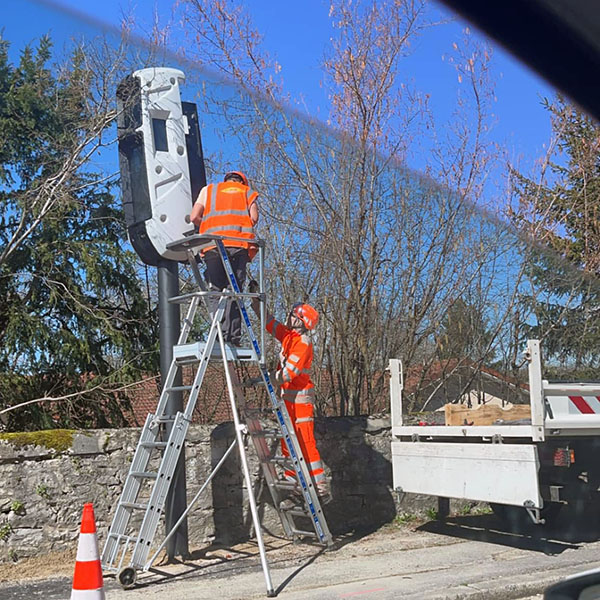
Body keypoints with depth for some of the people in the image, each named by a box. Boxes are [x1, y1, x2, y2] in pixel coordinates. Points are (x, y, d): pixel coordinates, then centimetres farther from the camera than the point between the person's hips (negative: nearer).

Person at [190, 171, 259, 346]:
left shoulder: (209, 189, 25)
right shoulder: (248, 192, 23)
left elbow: (194, 217, 13)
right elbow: (254, 217, 5)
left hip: (213, 244, 1)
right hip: (239, 244, 0)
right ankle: (232, 336, -12)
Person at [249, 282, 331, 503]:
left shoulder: (303, 343, -17)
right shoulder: (287, 335, 9)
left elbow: (287, 374, -23)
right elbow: (267, 319, 16)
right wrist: (255, 296, 11)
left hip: (301, 398, -9)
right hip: (288, 397, 9)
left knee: (306, 443, -10)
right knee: (287, 443, 12)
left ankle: (322, 488, -7)